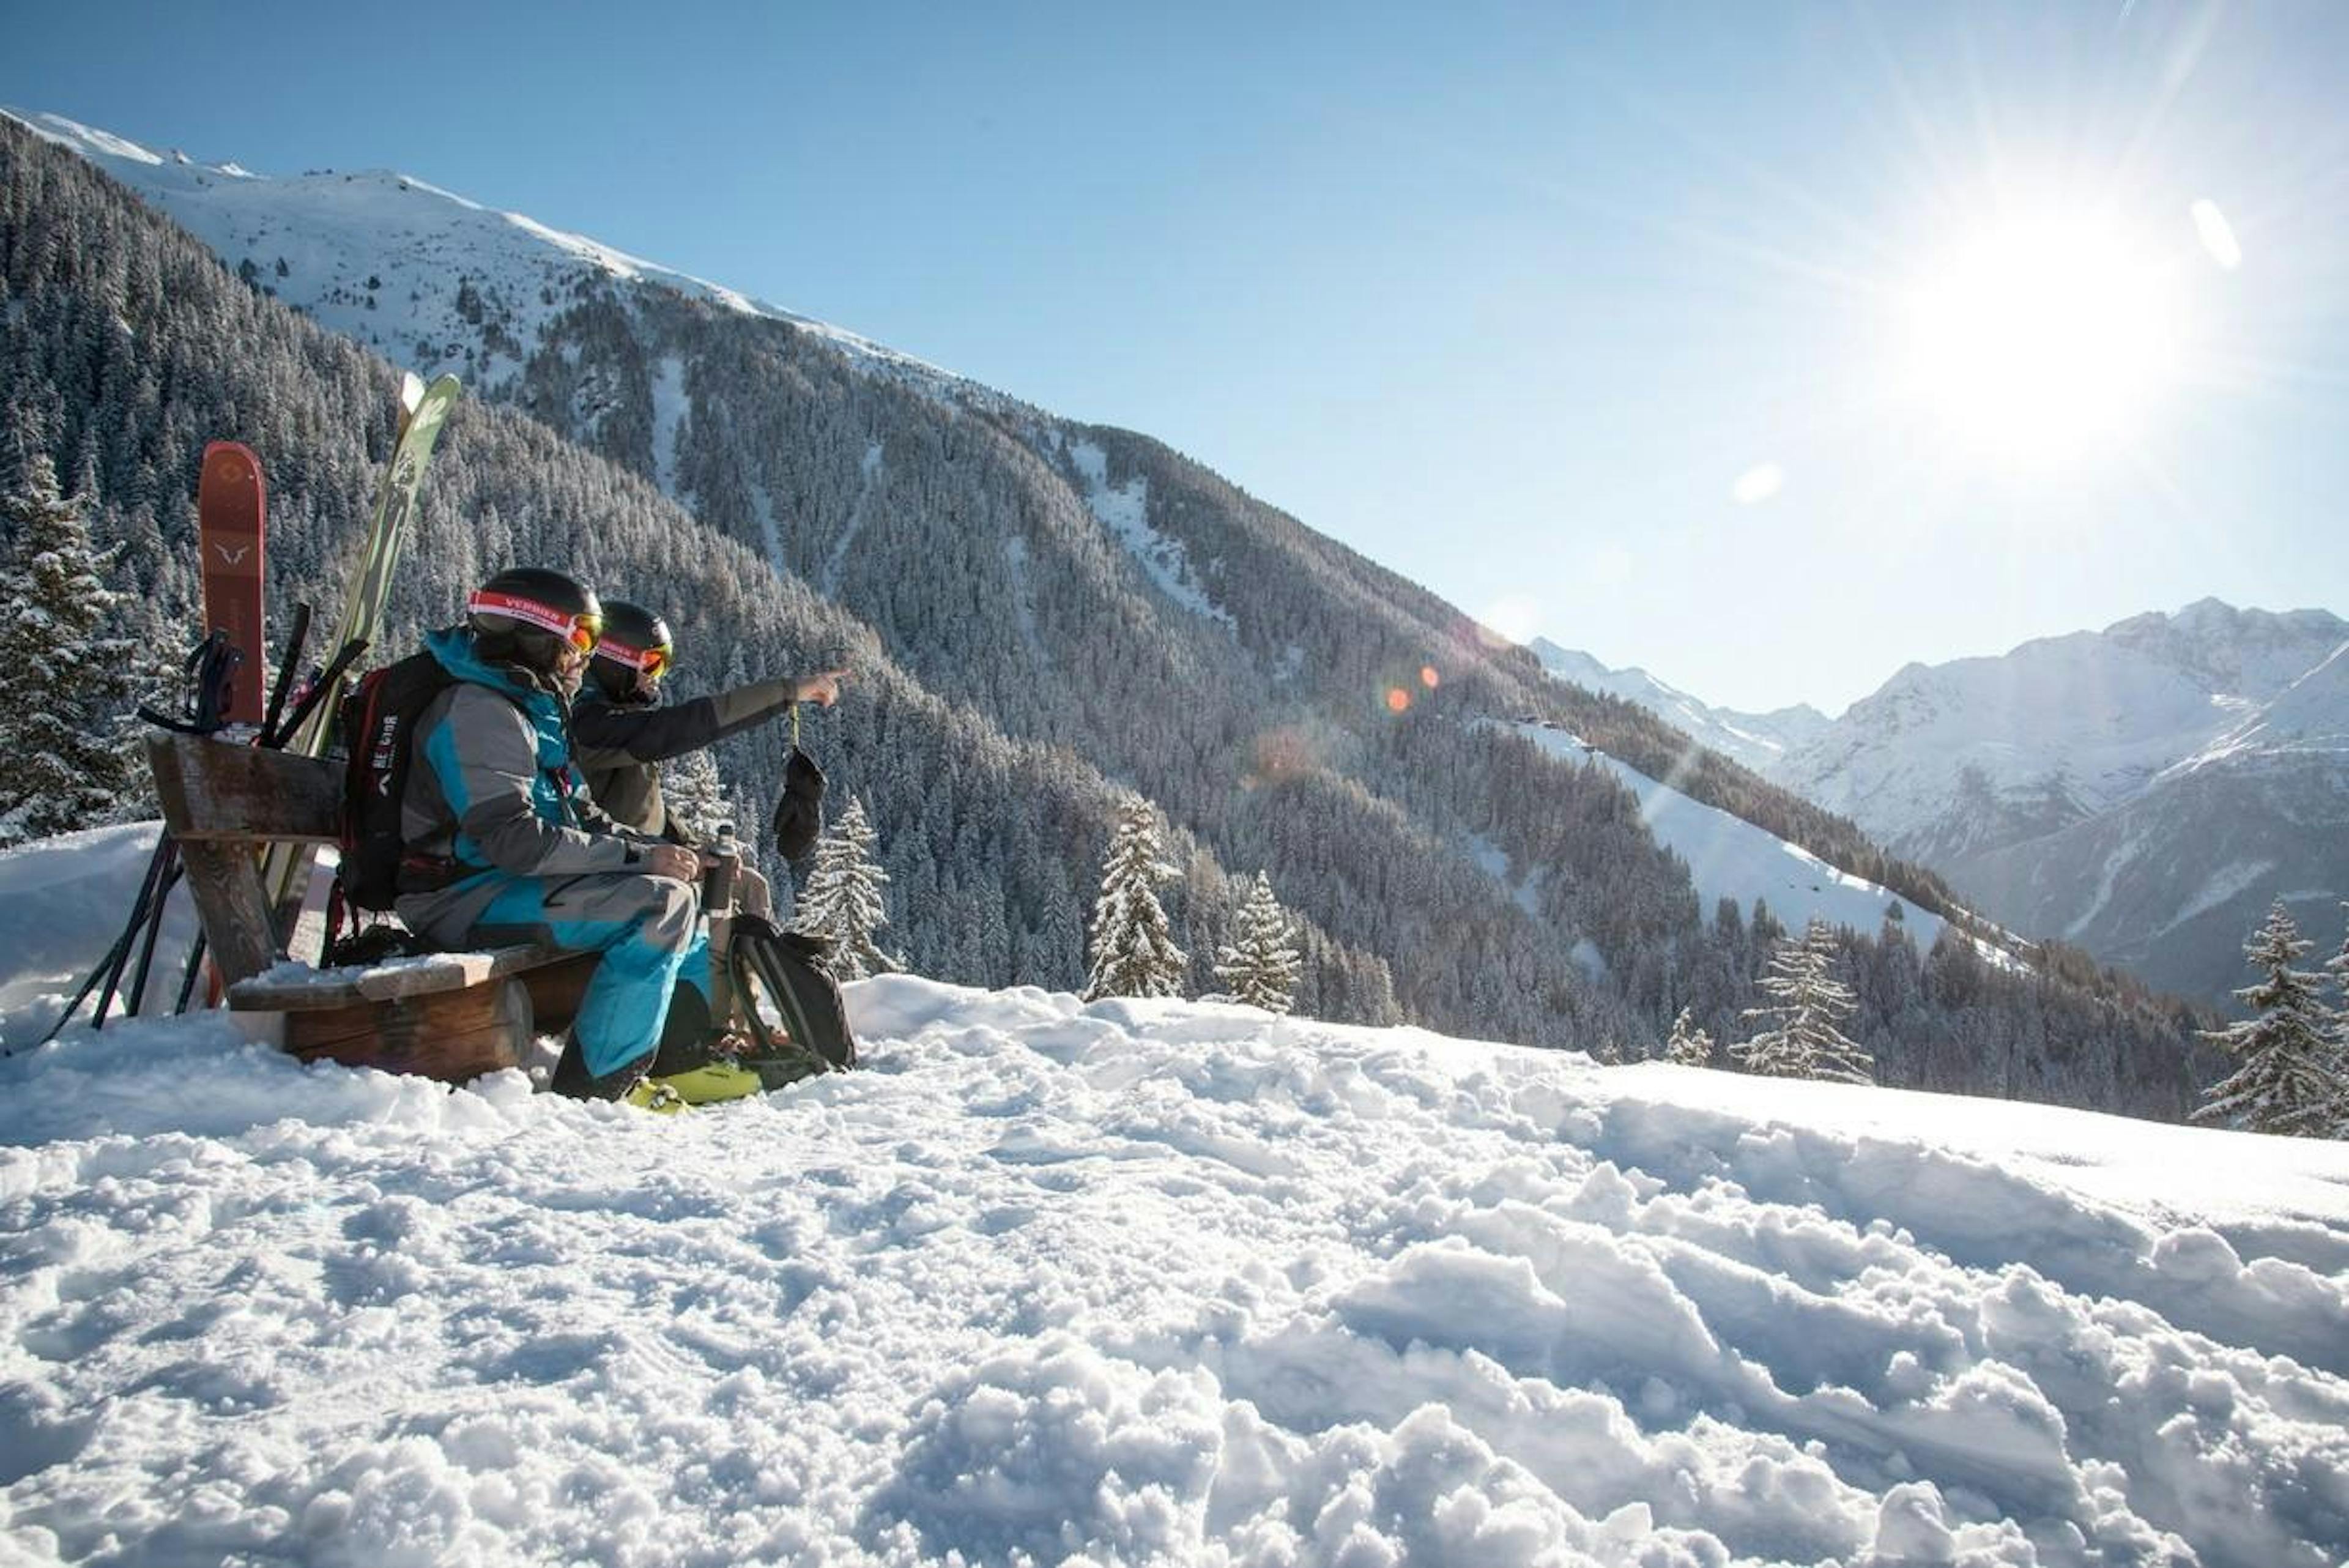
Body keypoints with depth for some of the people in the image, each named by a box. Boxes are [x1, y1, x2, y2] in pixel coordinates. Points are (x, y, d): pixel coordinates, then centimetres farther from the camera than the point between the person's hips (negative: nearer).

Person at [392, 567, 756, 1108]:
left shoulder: (530, 708, 16)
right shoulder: (477, 711, -17)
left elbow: (578, 816, 18)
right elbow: (514, 839, -27)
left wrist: (659, 849, 1)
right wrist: (639, 856, -22)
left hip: (501, 881, 11)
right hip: (465, 896, -11)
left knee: (679, 888, 17)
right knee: (662, 903, -25)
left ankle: (680, 1059, 13)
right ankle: (596, 1082, -21)